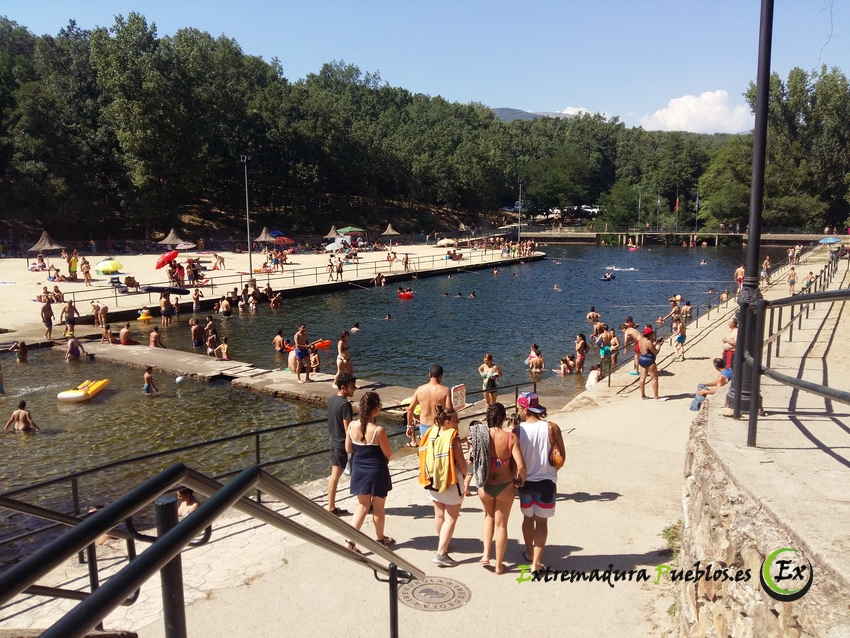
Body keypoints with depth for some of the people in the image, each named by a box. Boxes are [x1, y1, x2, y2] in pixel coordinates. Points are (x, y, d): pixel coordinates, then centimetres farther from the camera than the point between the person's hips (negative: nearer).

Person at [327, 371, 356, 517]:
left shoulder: (331, 400, 4)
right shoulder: (345, 404, -23)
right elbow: (348, 429, -23)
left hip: (334, 443, 8)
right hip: (345, 445, -8)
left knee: (334, 475, 10)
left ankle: (331, 508, 14)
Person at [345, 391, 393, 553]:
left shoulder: (352, 426, -10)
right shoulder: (378, 430, -25)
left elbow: (348, 449, 2)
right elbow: (388, 454, -14)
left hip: (359, 471, 4)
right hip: (376, 472, -4)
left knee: (362, 506, 18)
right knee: (378, 508, 16)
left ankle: (351, 540, 10)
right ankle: (380, 539, 34)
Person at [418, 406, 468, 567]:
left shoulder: (430, 433, -5)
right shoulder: (453, 439, -22)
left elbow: (424, 457, 1)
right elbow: (462, 465, -18)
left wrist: (431, 474, 14)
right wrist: (464, 475, 3)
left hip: (433, 481, 6)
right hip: (451, 483, -6)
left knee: (439, 514, 23)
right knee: (450, 519, 4)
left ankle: (442, 543, 43)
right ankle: (441, 554, 1)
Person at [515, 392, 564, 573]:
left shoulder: (518, 430, -15)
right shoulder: (552, 428, -15)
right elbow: (562, 455, -6)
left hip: (525, 481, 1)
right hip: (546, 482, -1)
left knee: (528, 518, 21)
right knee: (542, 521, 10)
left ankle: (529, 553, 39)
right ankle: (536, 562, 9)